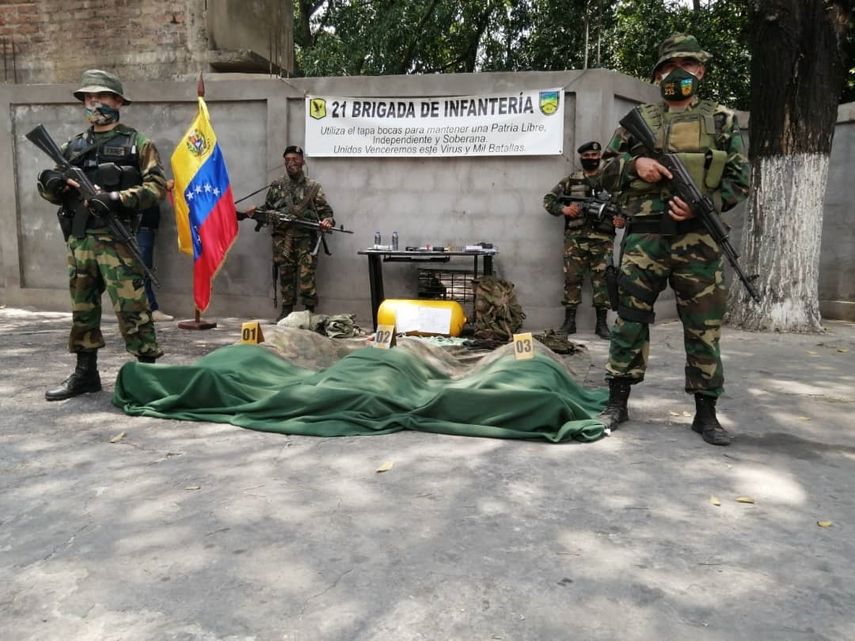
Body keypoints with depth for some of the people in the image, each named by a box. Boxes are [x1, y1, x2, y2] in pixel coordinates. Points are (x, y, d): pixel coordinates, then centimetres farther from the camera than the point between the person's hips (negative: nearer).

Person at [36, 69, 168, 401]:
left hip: (115, 239, -6)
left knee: (131, 308, -8)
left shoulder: (137, 143, 2)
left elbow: (157, 185, -8)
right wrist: (51, 183, -4)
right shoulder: (72, 146, 17)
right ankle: (85, 373, 22)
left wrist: (117, 199, -19)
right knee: (82, 309, 11)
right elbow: (53, 190, 20)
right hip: (78, 240, 6)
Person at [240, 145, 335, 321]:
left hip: (306, 239, -2)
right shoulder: (276, 187, 13)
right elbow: (267, 213, 16)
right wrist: (252, 214, -1)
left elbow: (325, 211, 2)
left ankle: (310, 312, 4)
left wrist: (327, 221, -19)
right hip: (282, 240, 3)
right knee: (285, 277, 6)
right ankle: (286, 310, 17)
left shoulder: (313, 187, 6)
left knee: (306, 279, -8)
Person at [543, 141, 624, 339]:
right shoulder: (570, 180, 9)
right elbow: (548, 200, 10)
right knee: (572, 279, 0)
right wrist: (563, 209, -9)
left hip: (602, 240, 0)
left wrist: (622, 218, -11)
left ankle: (601, 323, 7)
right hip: (575, 239, 0)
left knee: (601, 280, 0)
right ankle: (569, 321, 7)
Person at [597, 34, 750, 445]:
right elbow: (606, 169, 13)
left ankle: (706, 412, 14)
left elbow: (739, 179, 7)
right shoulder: (638, 120, 13)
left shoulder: (722, 120, 11)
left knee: (703, 327, 3)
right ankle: (617, 402, 11)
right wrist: (635, 163, -8)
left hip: (697, 238, 0)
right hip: (644, 236, 0)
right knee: (630, 318, 1)